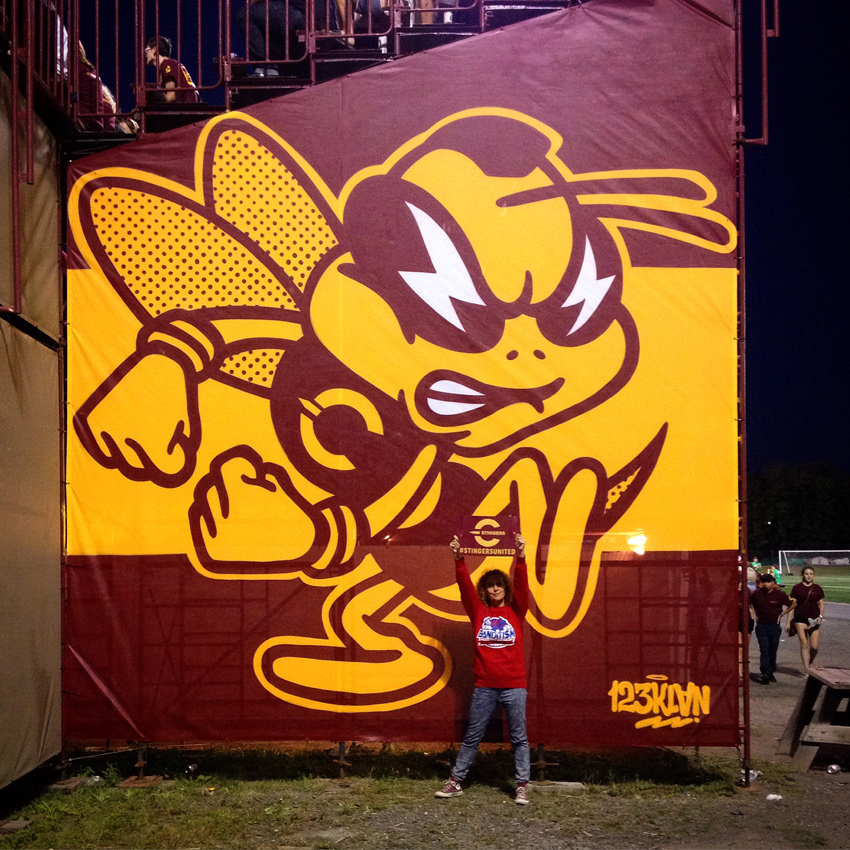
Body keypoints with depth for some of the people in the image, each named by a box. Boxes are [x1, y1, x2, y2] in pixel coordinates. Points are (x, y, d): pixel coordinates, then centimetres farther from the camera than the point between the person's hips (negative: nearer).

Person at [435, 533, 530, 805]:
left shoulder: (515, 611, 6)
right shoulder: (478, 611, 8)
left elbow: (521, 586, -9)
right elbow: (465, 586, -3)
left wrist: (520, 558, -22)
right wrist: (458, 560, -16)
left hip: (514, 686, -1)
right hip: (484, 687, 1)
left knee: (519, 737, 4)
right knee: (472, 736, 8)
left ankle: (522, 785, 10)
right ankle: (456, 781, 15)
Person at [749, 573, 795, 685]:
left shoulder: (780, 594, -5)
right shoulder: (756, 593, -2)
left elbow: (793, 604, 6)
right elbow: (750, 604, 18)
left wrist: (782, 614, 2)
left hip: (775, 626, 0)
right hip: (761, 625, 0)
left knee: (773, 650, 7)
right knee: (764, 650, -10)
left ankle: (771, 673, 19)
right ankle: (764, 674, -16)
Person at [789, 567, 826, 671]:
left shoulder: (817, 589, 8)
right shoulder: (797, 588, 2)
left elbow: (821, 604, 13)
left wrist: (820, 616, -4)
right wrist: (789, 622, 1)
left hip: (814, 620, 2)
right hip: (800, 620, -2)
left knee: (814, 647, 0)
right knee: (804, 644, -7)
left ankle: (811, 663, 28)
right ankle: (807, 669, -4)